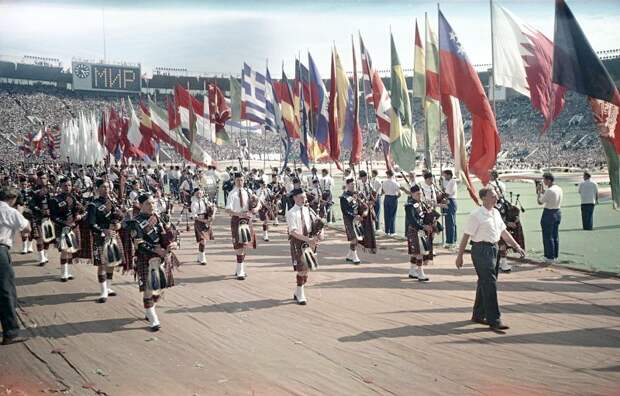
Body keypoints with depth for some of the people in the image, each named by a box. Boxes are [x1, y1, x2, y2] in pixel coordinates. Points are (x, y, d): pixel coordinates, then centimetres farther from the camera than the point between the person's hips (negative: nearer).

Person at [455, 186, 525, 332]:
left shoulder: (496, 213, 12)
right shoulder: (476, 215, -13)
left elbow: (503, 232, 20)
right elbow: (466, 235, -12)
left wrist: (516, 246, 15)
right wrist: (460, 255, -12)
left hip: (493, 249, 8)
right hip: (481, 250, -8)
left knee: (485, 283, 16)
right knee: (489, 284, -9)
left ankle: (478, 315, 28)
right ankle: (494, 320, -6)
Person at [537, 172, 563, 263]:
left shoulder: (549, 190, -21)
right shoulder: (559, 189, 6)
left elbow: (540, 202, -13)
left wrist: (539, 191, -2)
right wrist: (543, 190, 15)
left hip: (549, 214, -9)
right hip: (557, 212, 9)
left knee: (548, 237, 2)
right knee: (555, 236, 16)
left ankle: (550, 257, 6)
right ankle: (555, 256, 24)